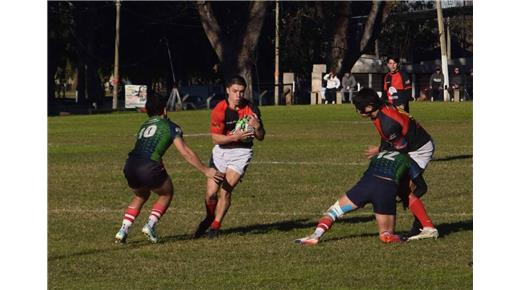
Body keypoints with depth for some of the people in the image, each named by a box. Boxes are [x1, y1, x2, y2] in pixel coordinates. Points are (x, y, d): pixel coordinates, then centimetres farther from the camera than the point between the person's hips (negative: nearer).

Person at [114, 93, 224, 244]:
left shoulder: (144, 126, 29)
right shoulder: (169, 126, 10)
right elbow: (185, 152, 5)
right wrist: (205, 170, 10)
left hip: (130, 166, 6)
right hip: (149, 167, -6)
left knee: (140, 196, 31)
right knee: (167, 194, 22)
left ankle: (123, 230, 16)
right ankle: (150, 224, 4)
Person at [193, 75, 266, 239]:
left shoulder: (251, 109, -8)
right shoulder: (219, 110, -13)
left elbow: (261, 137, -1)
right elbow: (216, 138, -15)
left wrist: (257, 127, -23)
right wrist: (235, 137, -29)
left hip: (241, 152, 0)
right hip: (221, 151, 0)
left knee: (225, 191, -13)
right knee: (211, 193, -3)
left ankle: (215, 226, 3)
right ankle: (209, 219, 28)